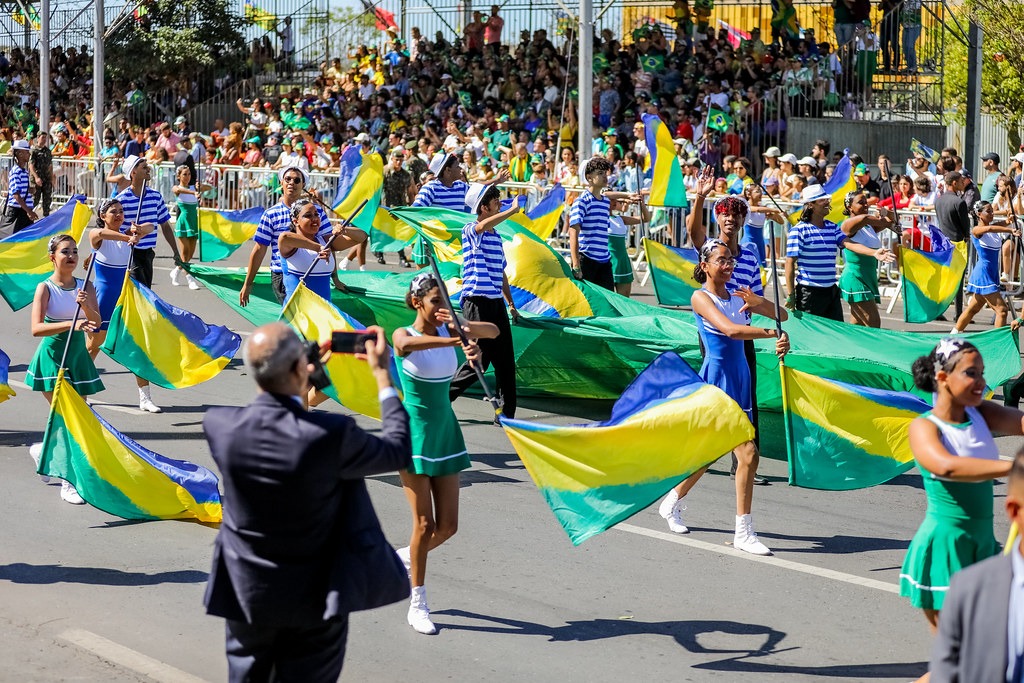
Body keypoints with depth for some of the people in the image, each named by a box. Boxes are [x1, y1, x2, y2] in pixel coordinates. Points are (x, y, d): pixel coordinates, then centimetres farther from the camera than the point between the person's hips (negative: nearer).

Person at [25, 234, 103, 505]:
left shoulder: (85, 287, 2)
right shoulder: (45, 288, -10)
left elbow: (96, 322, -9)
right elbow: (36, 328, -21)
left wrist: (85, 305, -29)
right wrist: (71, 324, -32)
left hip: (78, 357, 5)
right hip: (52, 357, -5)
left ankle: (42, 450, 38)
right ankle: (67, 483, -4)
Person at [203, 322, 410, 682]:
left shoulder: (219, 425, -15)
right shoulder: (331, 435, -25)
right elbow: (399, 452, -7)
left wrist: (305, 383, 16)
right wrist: (383, 374, 1)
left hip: (247, 594, 3)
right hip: (315, 598, -3)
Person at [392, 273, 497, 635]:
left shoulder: (448, 330, 1)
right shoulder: (404, 336, -12)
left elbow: (493, 330, -13)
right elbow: (408, 343, -38)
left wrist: (462, 327, -34)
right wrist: (452, 341, -52)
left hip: (446, 432, 5)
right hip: (415, 432, -5)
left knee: (448, 525, 5)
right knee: (425, 524, -6)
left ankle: (404, 557, 35)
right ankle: (417, 605, 7)